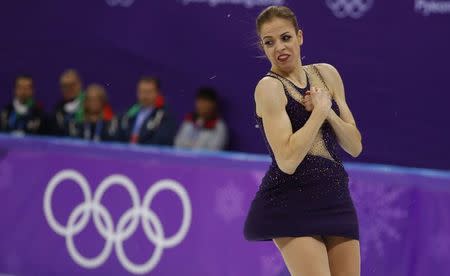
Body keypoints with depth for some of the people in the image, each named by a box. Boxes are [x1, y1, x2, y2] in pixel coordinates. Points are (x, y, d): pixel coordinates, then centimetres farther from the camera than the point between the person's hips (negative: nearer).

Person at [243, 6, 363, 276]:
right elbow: (287, 160, -19)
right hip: (292, 203, -6)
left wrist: (329, 113, -5)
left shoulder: (327, 74, 12)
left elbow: (355, 147, 12)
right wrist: (320, 109, -10)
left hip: (337, 199, 7)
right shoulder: (269, 87, -7)